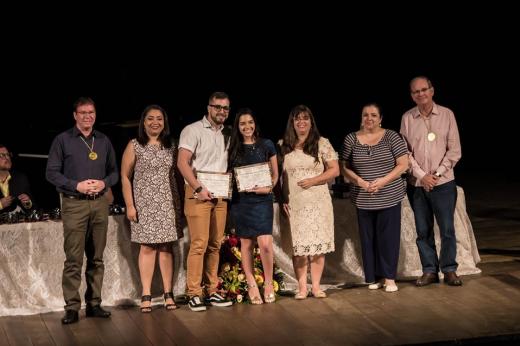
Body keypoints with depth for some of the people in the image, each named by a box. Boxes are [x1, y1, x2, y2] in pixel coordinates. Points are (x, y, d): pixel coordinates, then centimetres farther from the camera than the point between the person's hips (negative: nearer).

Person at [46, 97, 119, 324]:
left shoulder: (103, 141, 13)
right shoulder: (63, 140, 2)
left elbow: (114, 171, 16)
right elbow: (52, 173, -2)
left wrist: (104, 183, -5)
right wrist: (77, 185, -13)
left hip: (100, 203, 4)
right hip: (74, 204, -4)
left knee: (96, 258, 7)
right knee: (74, 258, -8)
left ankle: (94, 304, 13)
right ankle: (72, 307, -4)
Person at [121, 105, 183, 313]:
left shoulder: (170, 147, 10)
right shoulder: (134, 146, 1)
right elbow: (125, 177, 0)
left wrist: (180, 202, 6)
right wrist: (129, 205, -7)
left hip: (167, 203, 2)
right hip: (144, 204, -2)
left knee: (166, 247, 3)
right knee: (147, 247, -3)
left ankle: (168, 294, 8)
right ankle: (146, 296, 2)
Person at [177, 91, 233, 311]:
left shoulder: (227, 135, 17)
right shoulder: (193, 130, -3)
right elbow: (182, 162, -11)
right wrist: (198, 188, -18)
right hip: (198, 194, -6)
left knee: (215, 244, 7)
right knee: (199, 244, -12)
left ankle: (212, 291, 13)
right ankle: (194, 294, -8)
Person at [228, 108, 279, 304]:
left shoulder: (266, 145, 5)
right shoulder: (233, 148, 8)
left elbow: (275, 174, 8)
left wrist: (269, 187, -9)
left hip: (261, 199, -2)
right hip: (240, 200, 2)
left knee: (265, 244, -12)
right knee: (246, 244, 4)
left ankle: (268, 284, 5)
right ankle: (251, 285, 15)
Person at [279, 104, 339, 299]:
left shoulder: (322, 143, 3)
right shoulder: (284, 146, 8)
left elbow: (335, 170, 1)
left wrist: (313, 180, -11)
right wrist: (283, 199, 1)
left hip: (318, 201, -1)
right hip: (294, 203, 1)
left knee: (318, 243, 1)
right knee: (297, 245, 1)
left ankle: (316, 286, 10)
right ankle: (302, 287, 8)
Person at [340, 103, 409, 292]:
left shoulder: (391, 137, -2)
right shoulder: (351, 139, 4)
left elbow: (403, 164, -4)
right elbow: (344, 168, 7)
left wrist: (382, 181, -15)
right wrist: (359, 181, -11)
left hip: (389, 197, -2)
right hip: (363, 199, 2)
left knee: (389, 237, -1)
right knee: (368, 238, 5)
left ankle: (389, 277, 9)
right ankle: (374, 277, 16)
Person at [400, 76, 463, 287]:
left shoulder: (446, 115, -1)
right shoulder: (407, 118, 2)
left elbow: (454, 150, -2)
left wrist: (437, 173, -10)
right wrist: (422, 175, -9)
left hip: (443, 183, -1)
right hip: (417, 184, 2)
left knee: (447, 229, 0)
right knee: (423, 231, 7)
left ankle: (449, 270, 12)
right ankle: (429, 270, 17)